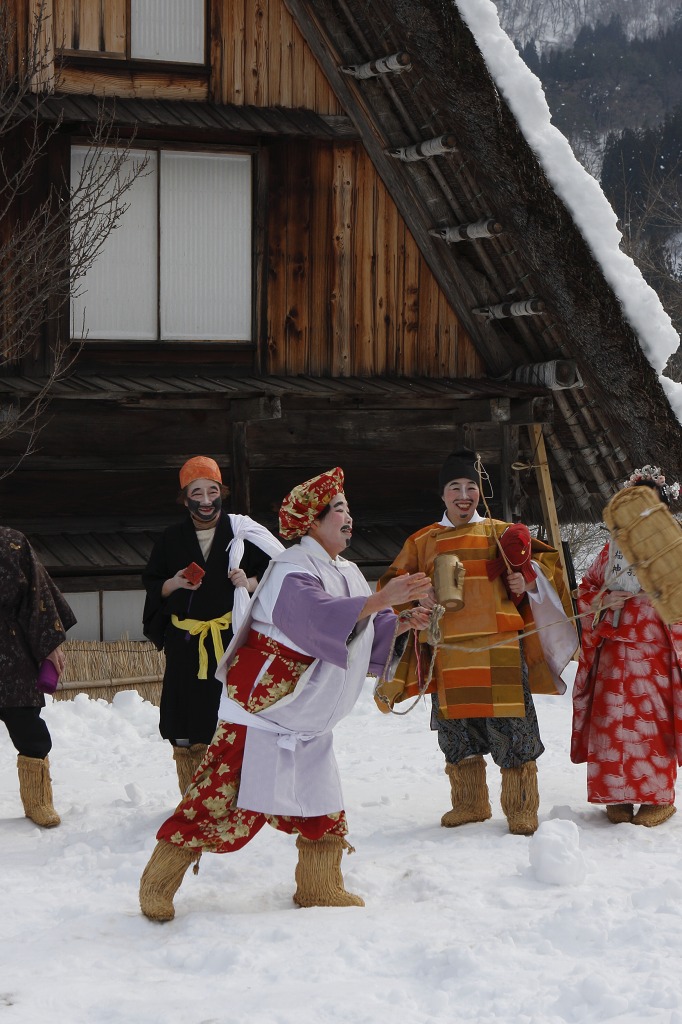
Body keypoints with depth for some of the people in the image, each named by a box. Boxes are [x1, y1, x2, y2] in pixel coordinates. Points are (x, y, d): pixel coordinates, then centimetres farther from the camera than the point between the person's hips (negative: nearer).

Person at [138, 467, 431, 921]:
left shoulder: (346, 573, 11)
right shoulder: (291, 572, -18)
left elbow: (370, 634, 19)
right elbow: (324, 616, -38)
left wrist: (405, 623, 2)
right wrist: (383, 599, -42)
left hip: (307, 723, 9)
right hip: (261, 711, -9)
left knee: (323, 805, 11)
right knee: (221, 797, -9)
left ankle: (320, 887, 27)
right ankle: (157, 885, 1)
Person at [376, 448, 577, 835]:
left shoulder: (501, 533, 9)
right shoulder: (423, 541, 13)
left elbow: (547, 561, 12)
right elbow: (392, 585, 13)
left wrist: (528, 579, -8)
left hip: (499, 648, -2)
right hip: (448, 651, 2)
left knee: (511, 730, -5)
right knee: (456, 735, 10)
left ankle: (522, 808, 7)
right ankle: (470, 804, 26)